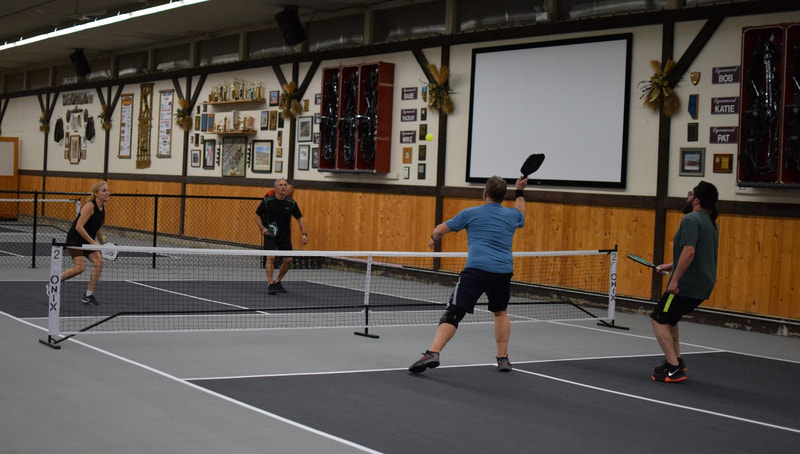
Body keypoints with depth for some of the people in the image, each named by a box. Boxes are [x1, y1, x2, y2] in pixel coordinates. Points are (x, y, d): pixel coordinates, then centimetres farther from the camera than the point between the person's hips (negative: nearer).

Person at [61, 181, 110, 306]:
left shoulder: (102, 208, 5)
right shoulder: (90, 206, -20)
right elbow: (79, 227, -25)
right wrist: (92, 242, -25)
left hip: (88, 240, 8)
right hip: (75, 239, -8)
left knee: (98, 262, -10)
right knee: (79, 267, -18)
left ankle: (88, 295, -3)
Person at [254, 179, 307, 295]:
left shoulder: (291, 203, -4)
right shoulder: (267, 201, -10)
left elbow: (300, 218, 4)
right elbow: (257, 215, 1)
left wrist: (304, 233, -7)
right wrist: (262, 228, -14)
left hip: (285, 235, 3)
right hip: (270, 234, -3)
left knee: (288, 260, 0)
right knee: (271, 257, -19)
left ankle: (277, 282, 21)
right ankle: (270, 284, -12)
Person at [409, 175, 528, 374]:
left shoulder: (471, 213, 9)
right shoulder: (512, 215, 16)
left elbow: (441, 229, 17)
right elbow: (521, 214, 43)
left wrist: (433, 238, 39)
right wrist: (519, 192, 55)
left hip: (475, 270, -3)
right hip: (503, 272, 3)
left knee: (453, 313, -8)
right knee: (500, 313, 27)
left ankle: (433, 353, -25)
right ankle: (503, 359, 24)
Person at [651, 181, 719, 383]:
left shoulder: (691, 220, -15)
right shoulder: (710, 222, 15)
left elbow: (689, 252, -27)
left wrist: (675, 279, -23)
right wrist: (672, 266, 26)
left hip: (688, 283, -10)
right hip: (703, 284, 10)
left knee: (658, 319, -3)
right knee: (668, 319, 25)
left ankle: (674, 368, -7)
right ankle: (676, 360, 27)